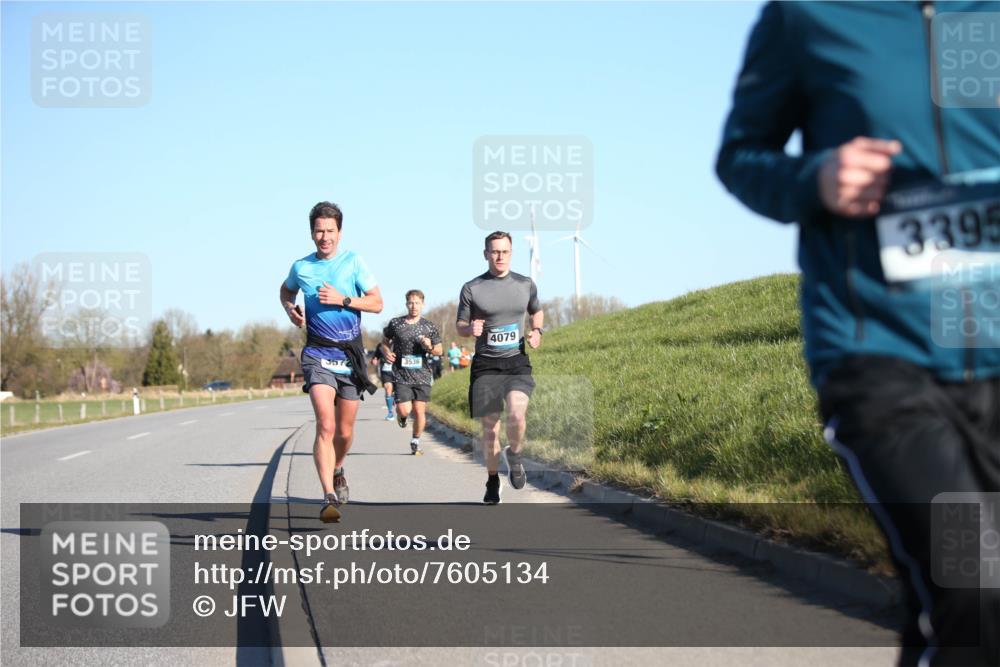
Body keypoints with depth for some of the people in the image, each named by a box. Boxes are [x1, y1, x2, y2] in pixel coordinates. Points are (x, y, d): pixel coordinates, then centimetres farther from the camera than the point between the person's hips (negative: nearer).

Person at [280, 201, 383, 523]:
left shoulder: (353, 262, -1)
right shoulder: (301, 267, 4)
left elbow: (377, 303, -2)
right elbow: (286, 290, 26)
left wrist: (342, 300, -16)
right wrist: (290, 309, 4)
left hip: (350, 354, 1)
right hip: (318, 353, -1)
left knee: (345, 432, 10)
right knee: (325, 425, -20)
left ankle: (337, 471, 43)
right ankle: (329, 497, -24)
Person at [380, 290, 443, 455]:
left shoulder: (429, 327, 4)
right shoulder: (395, 324, 2)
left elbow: (439, 350, 13)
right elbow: (385, 342, 16)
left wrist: (430, 347, -9)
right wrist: (387, 352, -5)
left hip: (422, 375, 1)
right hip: (401, 375, -1)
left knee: (419, 411, -2)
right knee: (404, 410, -10)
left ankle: (415, 443, 18)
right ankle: (401, 416, 28)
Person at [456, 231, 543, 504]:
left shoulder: (526, 285, 8)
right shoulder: (471, 288, 1)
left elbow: (537, 311, 26)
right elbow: (460, 326, 8)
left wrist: (537, 331, 5)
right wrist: (470, 328, -15)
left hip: (517, 362, 0)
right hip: (486, 365, 0)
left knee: (517, 413, -25)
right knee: (489, 428, 1)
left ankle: (514, 455, 6)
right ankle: (492, 481, 22)